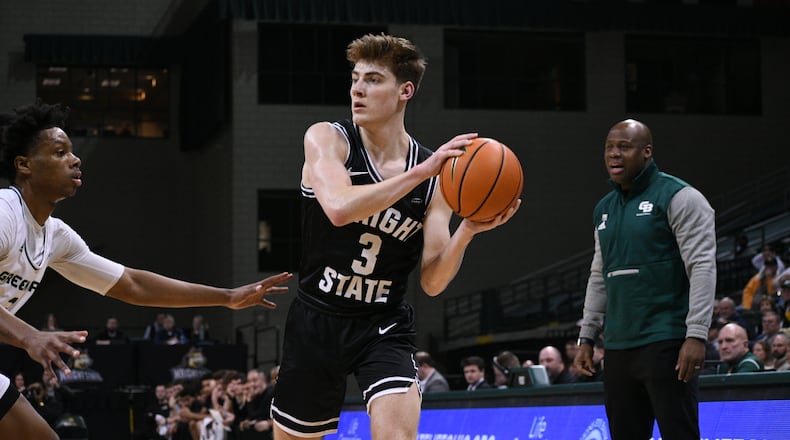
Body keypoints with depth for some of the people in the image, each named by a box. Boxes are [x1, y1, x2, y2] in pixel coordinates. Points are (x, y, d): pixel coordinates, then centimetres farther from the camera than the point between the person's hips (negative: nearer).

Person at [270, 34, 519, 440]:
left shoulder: (436, 175, -6)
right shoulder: (327, 139, -10)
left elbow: (432, 282, -8)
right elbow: (339, 209, -31)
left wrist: (467, 231, -26)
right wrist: (420, 173, -33)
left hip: (384, 327, 0)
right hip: (316, 319, 0)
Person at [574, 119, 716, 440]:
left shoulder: (678, 197, -5)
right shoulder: (604, 209, 17)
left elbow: (702, 267, -11)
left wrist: (696, 335, -19)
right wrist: (586, 337, 19)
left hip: (666, 343, -7)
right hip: (618, 347, 7)